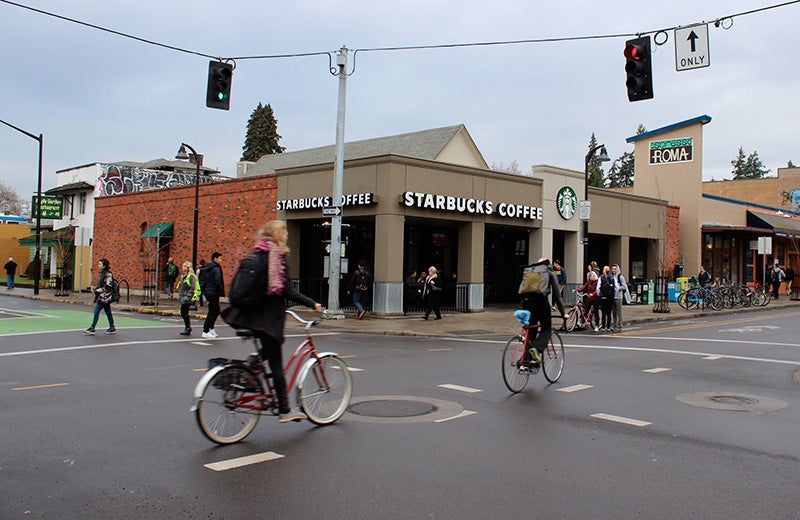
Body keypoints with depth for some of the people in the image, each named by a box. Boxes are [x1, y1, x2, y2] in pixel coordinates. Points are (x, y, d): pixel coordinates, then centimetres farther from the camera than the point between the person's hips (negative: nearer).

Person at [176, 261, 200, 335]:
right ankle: (188, 327, 19)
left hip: (188, 298, -9)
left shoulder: (191, 276, -12)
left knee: (184, 312, -8)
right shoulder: (183, 276, 15)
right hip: (183, 297, 9)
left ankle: (187, 329, 0)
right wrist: (180, 296, 18)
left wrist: (188, 296, -21)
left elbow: (192, 288, -17)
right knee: (183, 312, 10)